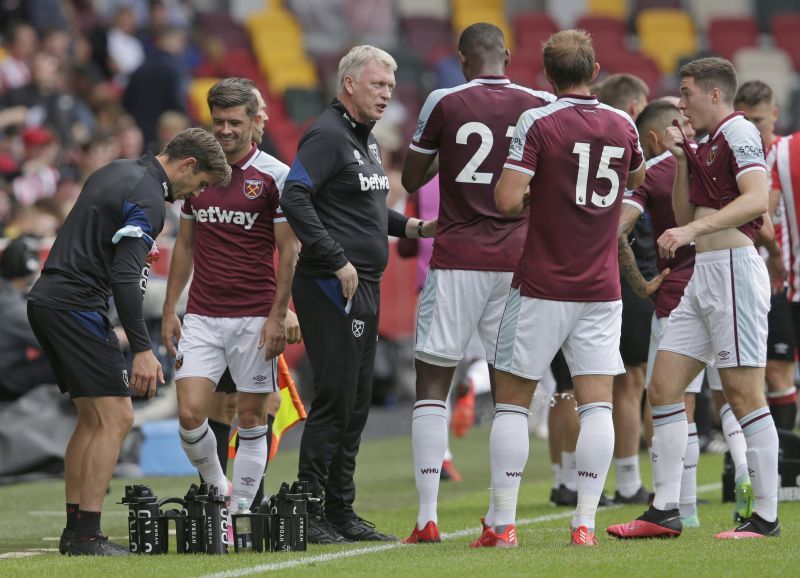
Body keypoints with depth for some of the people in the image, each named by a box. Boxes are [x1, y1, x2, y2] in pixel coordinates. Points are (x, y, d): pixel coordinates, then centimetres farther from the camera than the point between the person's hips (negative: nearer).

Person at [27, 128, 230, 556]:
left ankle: (73, 530, 13)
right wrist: (142, 349, -24)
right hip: (76, 306, -10)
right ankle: (86, 535, -13)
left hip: (46, 300, 10)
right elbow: (126, 276, -22)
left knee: (92, 419, 14)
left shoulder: (118, 172, 17)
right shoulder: (147, 200, -14)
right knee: (115, 418, -9)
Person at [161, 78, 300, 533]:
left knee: (251, 418, 2)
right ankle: (216, 488, 16)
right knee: (190, 414, -8)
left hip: (255, 317, -3)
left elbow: (289, 251, -4)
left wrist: (278, 315, -10)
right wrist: (170, 310, 11)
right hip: (202, 317, 3)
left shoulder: (275, 176, -5)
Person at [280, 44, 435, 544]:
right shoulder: (328, 136, -12)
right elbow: (295, 199, -22)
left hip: (365, 287, 10)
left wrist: (411, 227, 14)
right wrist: (337, 261, -22)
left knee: (356, 403, 12)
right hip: (331, 287, -10)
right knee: (335, 400, -9)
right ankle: (308, 514, -5)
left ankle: (341, 512, 18)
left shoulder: (368, 140, 18)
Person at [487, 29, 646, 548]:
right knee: (597, 404, 2)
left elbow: (507, 199, -16)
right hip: (602, 289, 3)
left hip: (541, 289, -3)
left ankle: (504, 523, 2)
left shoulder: (539, 123, -10)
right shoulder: (623, 125, 4)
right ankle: (585, 522, -4)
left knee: (512, 402, 5)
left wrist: (532, 193, 4)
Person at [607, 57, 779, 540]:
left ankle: (767, 517, -5)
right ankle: (665, 512, 8)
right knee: (663, 389, 6)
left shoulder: (739, 132, -7)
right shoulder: (707, 144, 21)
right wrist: (681, 161, 12)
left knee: (744, 394, -8)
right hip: (703, 275, 10)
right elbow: (684, 218, 24)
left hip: (733, 267, -10)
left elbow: (757, 199, -22)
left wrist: (693, 230, -27)